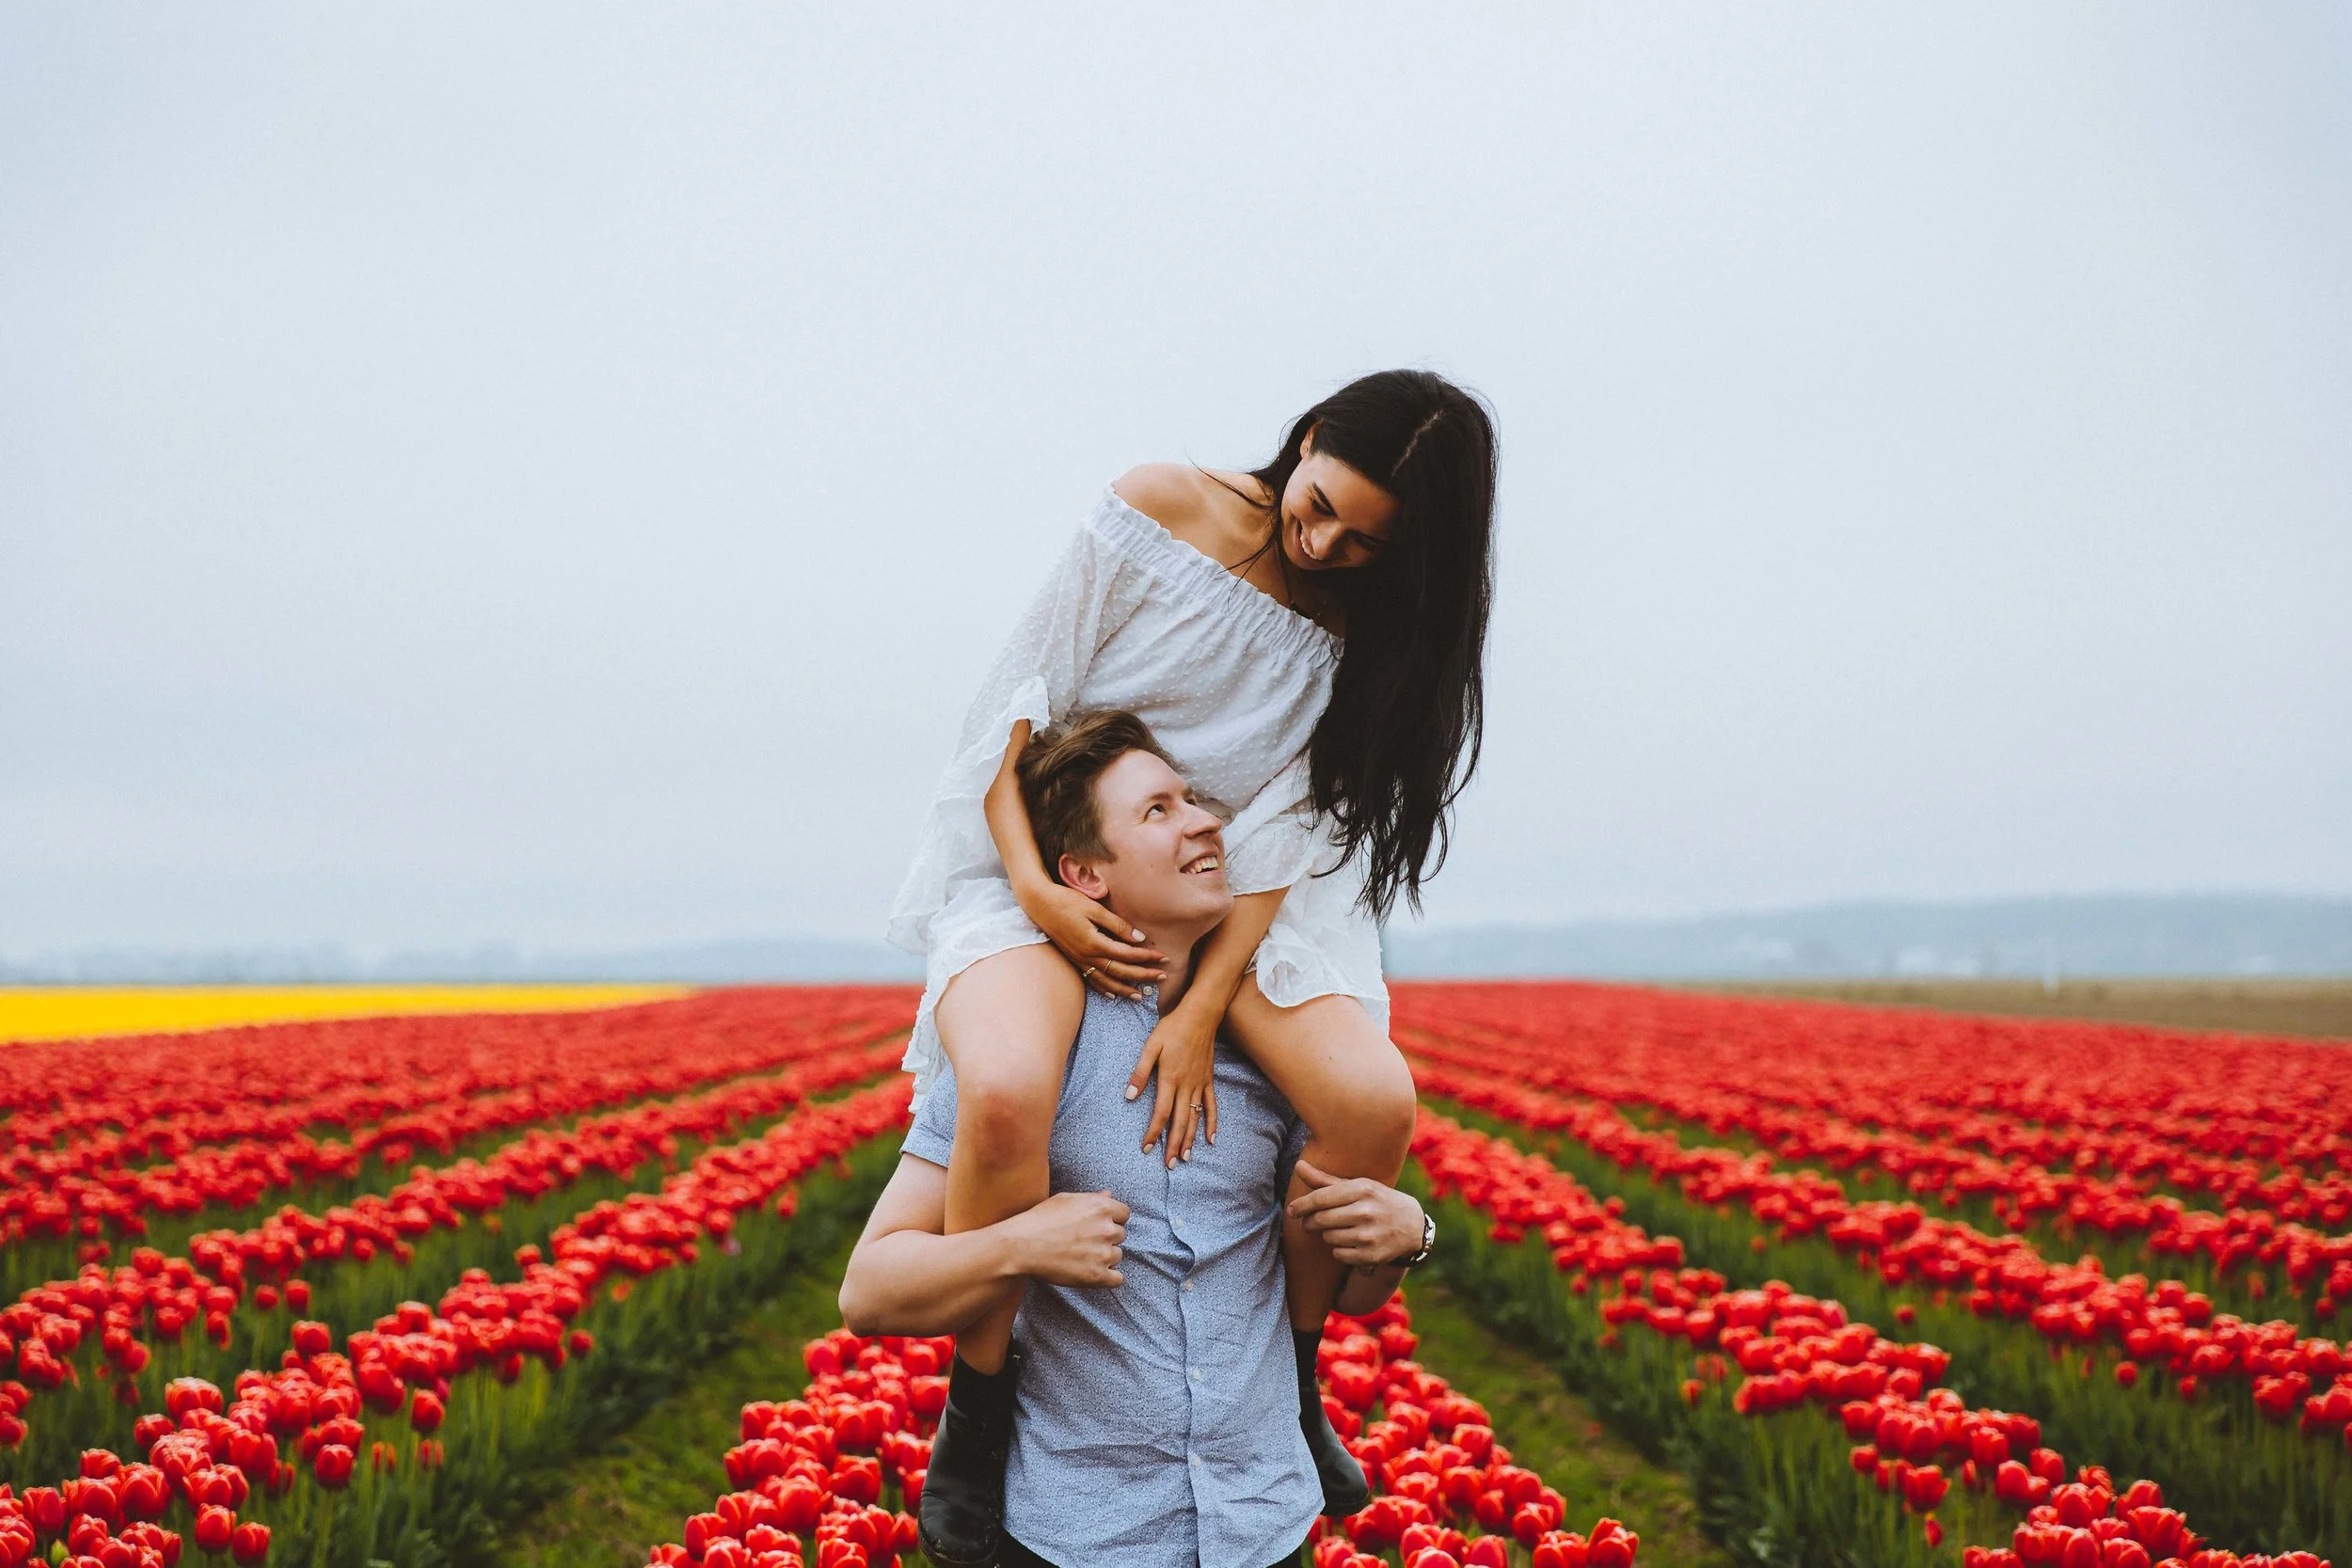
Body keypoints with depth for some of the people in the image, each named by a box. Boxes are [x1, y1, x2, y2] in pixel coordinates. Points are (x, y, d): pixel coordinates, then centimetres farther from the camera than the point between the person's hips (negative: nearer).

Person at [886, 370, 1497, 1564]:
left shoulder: (1361, 636, -6)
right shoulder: (1161, 508, -13)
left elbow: (1286, 833, -11)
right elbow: (1022, 694, -9)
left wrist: (1202, 1013, -23)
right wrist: (1032, 886, -22)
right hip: (1040, 864, -3)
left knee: (1373, 1103, -23)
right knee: (1008, 1095, -35)